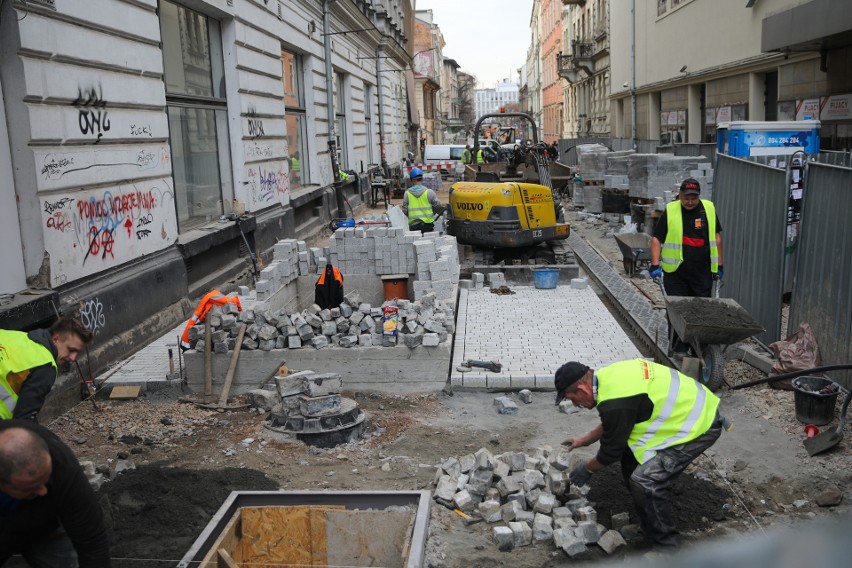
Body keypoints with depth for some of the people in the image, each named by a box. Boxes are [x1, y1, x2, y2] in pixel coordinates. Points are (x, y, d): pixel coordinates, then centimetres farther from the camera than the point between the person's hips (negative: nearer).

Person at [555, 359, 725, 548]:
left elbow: (612, 450, -12)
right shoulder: (610, 376, 1)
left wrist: (587, 469, 6)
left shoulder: (615, 403, -28)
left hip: (700, 424, -10)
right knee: (632, 457, 15)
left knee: (645, 481, -14)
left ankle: (665, 544, 3)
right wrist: (585, 440, 27)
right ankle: (647, 521, 30)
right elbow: (612, 423, 19)